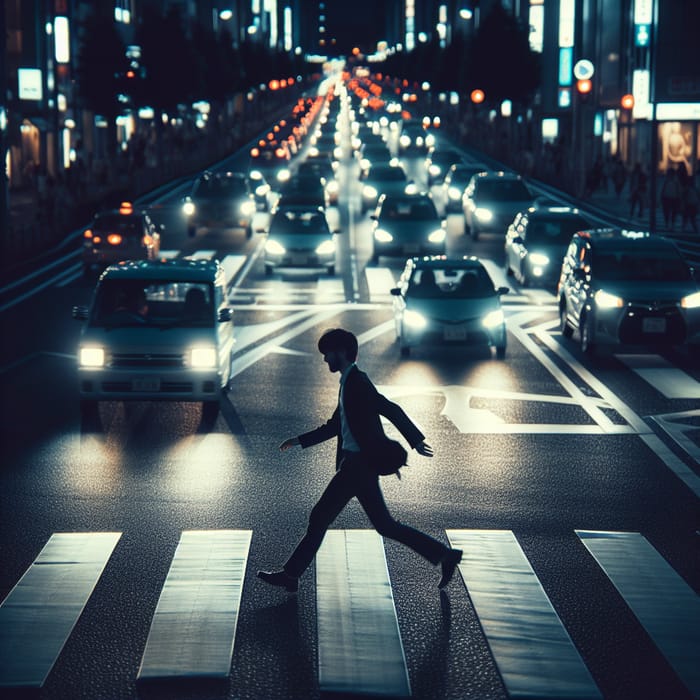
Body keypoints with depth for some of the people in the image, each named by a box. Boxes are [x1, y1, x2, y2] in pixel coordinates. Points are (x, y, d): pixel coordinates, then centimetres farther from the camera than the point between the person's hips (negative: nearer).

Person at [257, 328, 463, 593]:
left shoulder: (357, 382, -13)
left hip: (358, 464, -10)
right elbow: (335, 425, 25)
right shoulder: (349, 382, 18)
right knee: (384, 524, 10)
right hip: (356, 464, 10)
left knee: (320, 517, -4)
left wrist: (415, 440, -19)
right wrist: (301, 440, 22)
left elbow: (391, 410, -18)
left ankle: (291, 574, 3)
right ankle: (444, 555, 12)